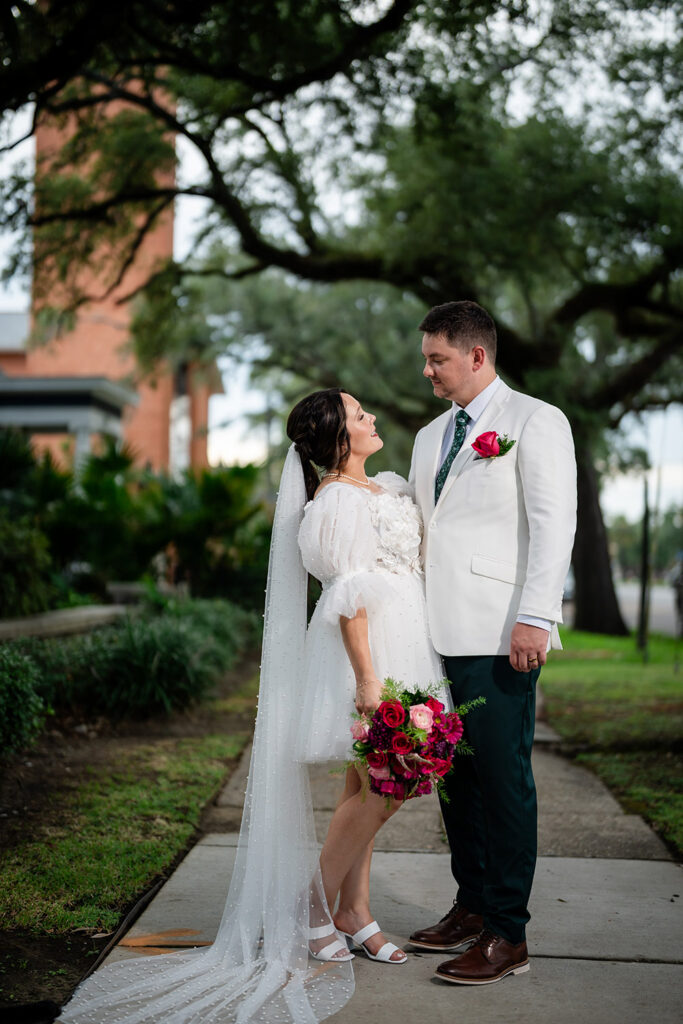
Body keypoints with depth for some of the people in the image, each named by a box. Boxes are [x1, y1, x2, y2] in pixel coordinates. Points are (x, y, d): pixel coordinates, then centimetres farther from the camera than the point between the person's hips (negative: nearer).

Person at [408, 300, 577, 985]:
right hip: (438, 634, 7)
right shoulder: (431, 436, 21)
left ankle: (507, 933, 4)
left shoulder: (535, 421, -1)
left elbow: (554, 525, -9)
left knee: (503, 778, -4)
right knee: (455, 773, 11)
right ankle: (471, 908, 24)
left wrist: (535, 619, -17)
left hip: (499, 635, -7)